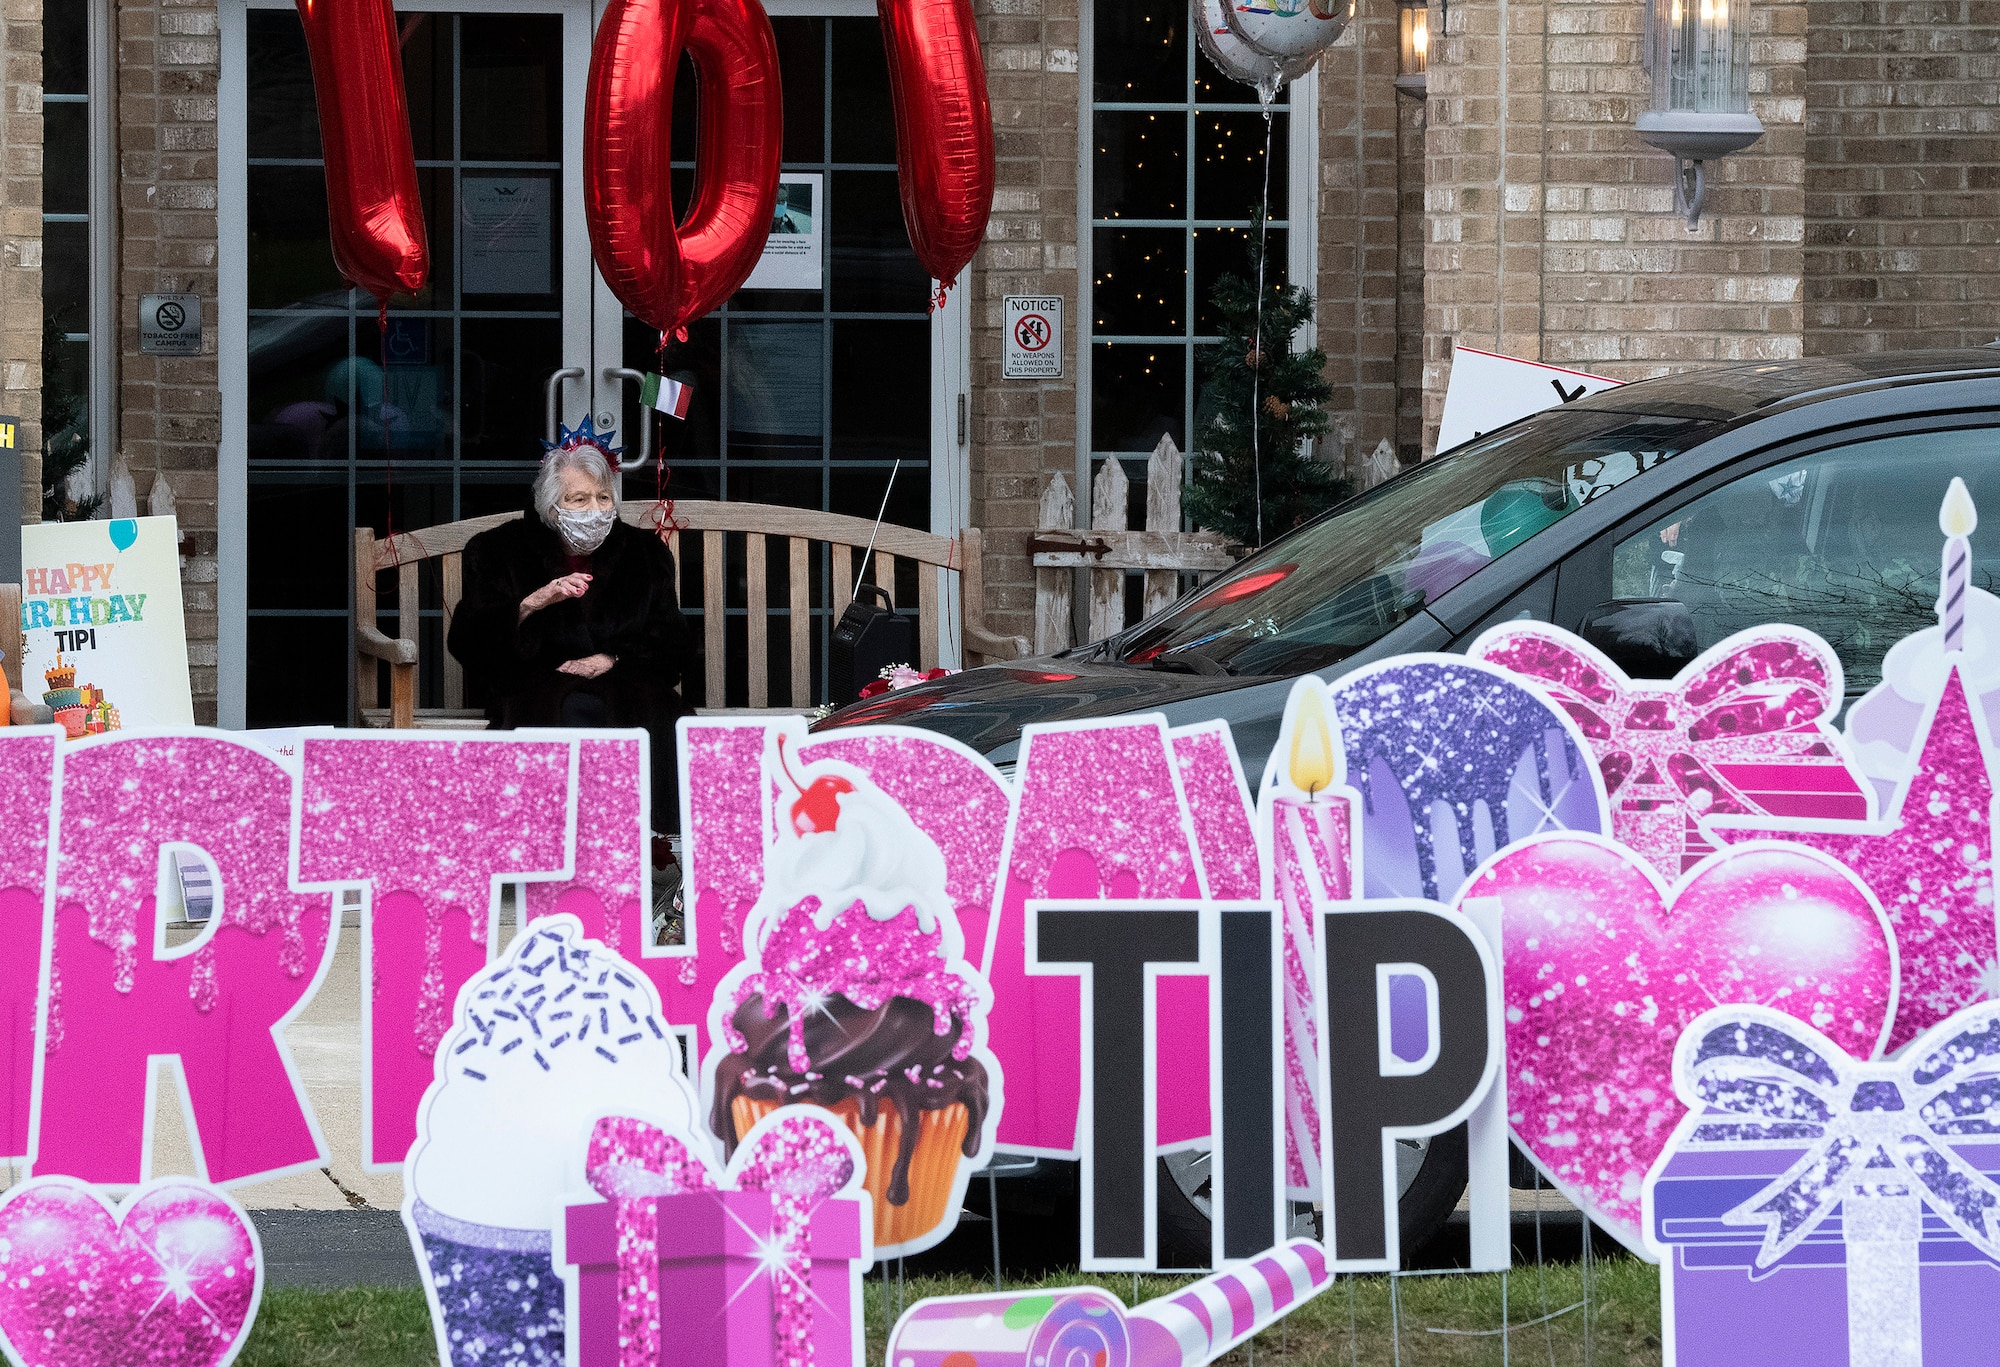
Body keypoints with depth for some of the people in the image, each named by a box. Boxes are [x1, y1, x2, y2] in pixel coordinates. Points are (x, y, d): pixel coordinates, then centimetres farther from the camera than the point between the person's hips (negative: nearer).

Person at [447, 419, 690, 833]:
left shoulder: (644, 551, 16)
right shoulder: (501, 550, 9)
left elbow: (671, 644, 11)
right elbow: (464, 641, -1)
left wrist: (610, 660, -8)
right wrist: (533, 603, -15)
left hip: (622, 679, 2)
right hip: (536, 684, -2)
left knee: (654, 715, -32)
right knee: (576, 711, -36)